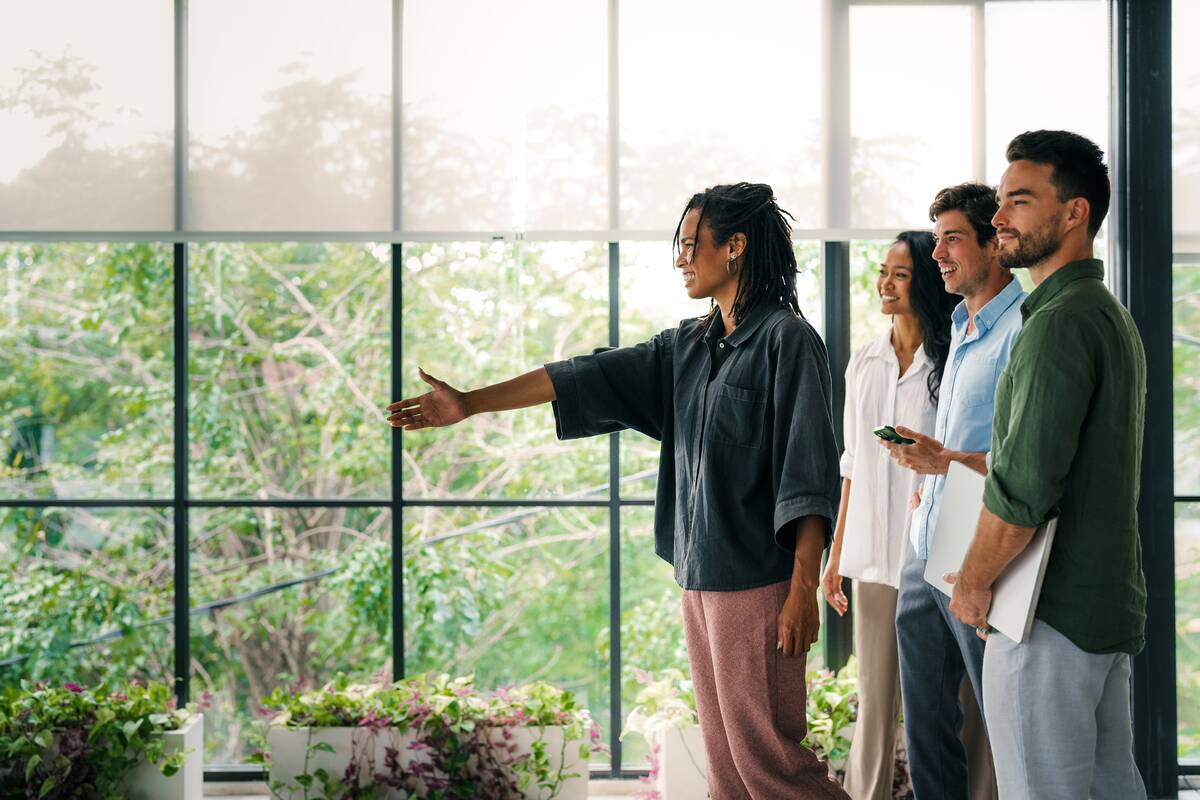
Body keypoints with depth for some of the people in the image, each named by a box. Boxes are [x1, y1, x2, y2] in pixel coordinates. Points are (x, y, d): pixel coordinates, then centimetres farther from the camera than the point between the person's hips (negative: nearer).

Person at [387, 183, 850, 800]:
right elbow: (589, 377, 14)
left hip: (758, 581, -8)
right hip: (700, 578, 8)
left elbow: (808, 475, -13)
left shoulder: (786, 339, -8)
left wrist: (803, 587, -19)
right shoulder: (687, 346, 15)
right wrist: (469, 404, 12)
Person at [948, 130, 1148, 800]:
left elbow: (1023, 489, -22)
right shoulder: (1113, 316, 16)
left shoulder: (1059, 323, -17)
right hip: (1112, 602, 10)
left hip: (1052, 615, -10)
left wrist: (974, 582, -9)